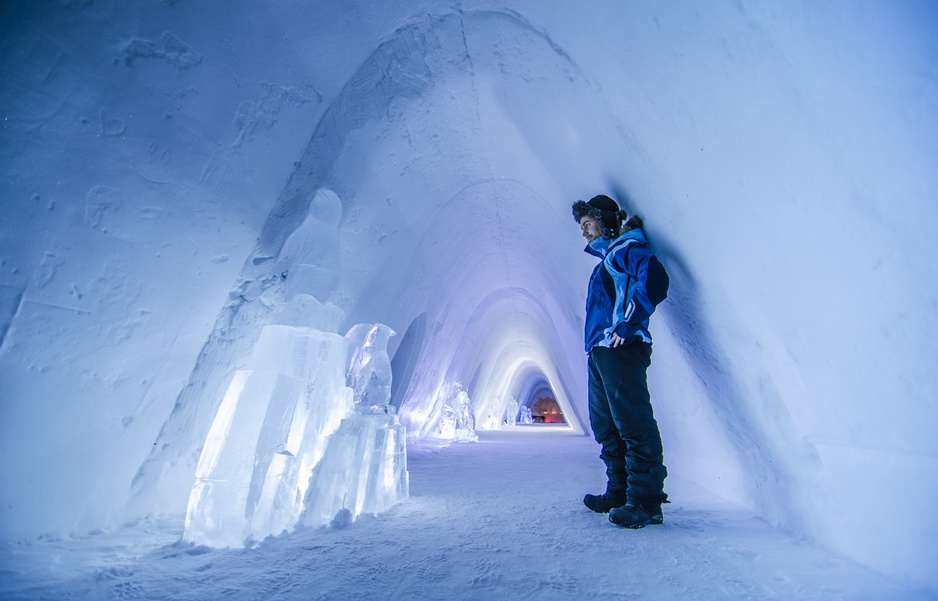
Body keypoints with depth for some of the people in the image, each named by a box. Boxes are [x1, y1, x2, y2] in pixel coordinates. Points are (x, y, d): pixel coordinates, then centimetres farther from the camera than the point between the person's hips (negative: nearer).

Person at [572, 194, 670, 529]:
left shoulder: (626, 247, -1)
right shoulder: (606, 259, 26)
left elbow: (654, 277, -21)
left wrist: (629, 323, -20)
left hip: (621, 349, -10)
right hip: (600, 352, 10)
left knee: (633, 423, -7)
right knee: (606, 426, 13)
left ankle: (646, 501, 1)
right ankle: (619, 493, 23)